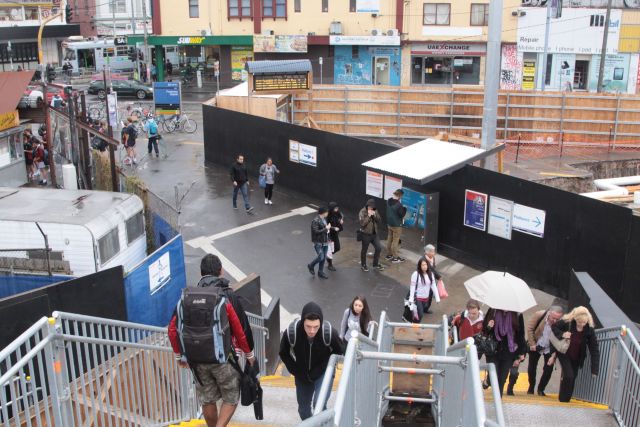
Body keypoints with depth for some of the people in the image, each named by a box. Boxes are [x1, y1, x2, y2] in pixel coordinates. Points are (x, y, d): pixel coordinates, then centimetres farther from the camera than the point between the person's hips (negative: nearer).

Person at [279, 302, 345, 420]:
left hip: (323, 374, -2)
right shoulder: (291, 332, -29)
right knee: (303, 410, 16)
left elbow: (340, 352, -10)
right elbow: (284, 354, -7)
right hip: (302, 376, 2)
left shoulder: (330, 333, -32)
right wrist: (296, 371, -8)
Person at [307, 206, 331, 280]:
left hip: (325, 242, 8)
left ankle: (320, 272, 26)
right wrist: (326, 228, -22)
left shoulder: (324, 219, 6)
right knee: (321, 257, -7)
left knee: (324, 257, 12)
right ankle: (311, 266, 20)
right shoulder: (315, 221, -20)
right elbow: (316, 231, -25)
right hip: (318, 242, -8)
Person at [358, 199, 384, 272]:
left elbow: (379, 221, 1)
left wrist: (375, 215, -15)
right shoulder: (362, 212, -13)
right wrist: (368, 216, -26)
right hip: (366, 234, -5)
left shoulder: (375, 211, 4)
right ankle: (363, 264, 26)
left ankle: (376, 264, 24)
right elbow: (362, 223, -22)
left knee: (378, 248, 7)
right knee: (364, 250, 9)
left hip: (374, 233, 5)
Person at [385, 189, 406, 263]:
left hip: (389, 223, 8)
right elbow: (402, 214, -19)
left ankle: (389, 255, 30)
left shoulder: (389, 201, -2)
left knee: (389, 239, 18)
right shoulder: (398, 204, -27)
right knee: (395, 241, 2)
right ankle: (395, 258, 10)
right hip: (396, 225, -8)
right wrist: (404, 209, -3)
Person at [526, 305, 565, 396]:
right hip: (536, 346, 0)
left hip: (549, 349, 0)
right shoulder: (539, 315, -25)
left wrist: (554, 354, -23)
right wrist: (532, 344, -13)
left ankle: (540, 389, 18)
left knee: (548, 369, -3)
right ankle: (531, 388, 26)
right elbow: (529, 328, -12)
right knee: (532, 368, 5)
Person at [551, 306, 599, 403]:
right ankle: (563, 400, 5)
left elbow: (594, 349, -20)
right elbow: (554, 327, -6)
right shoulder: (566, 322, -25)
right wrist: (562, 334, -28)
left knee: (572, 378, 11)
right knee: (568, 376, -14)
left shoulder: (589, 330, -22)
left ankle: (566, 399, 31)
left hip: (577, 358, 2)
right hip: (564, 353, -2)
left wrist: (594, 369, -25)